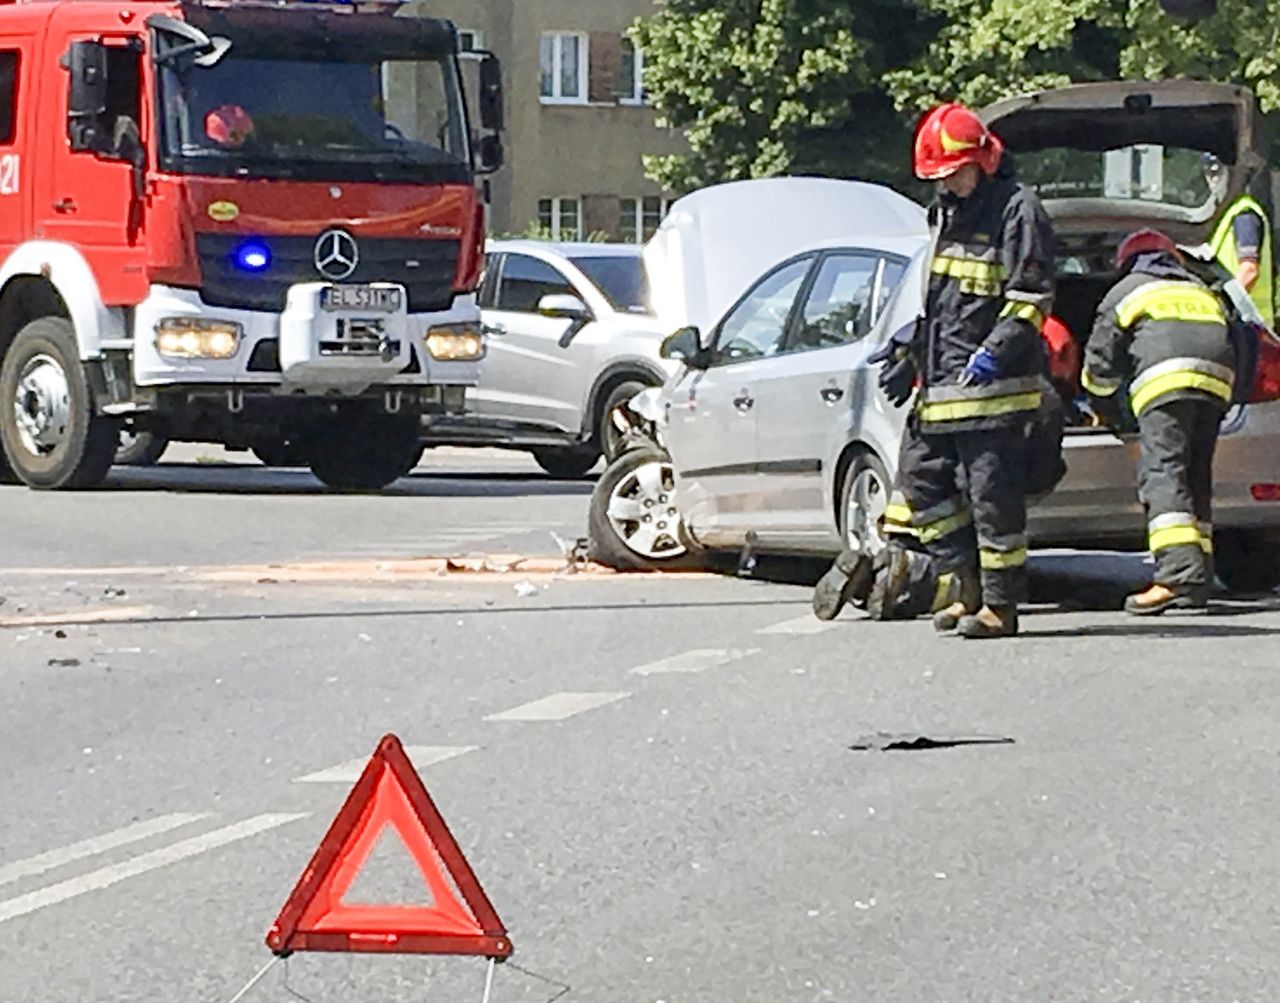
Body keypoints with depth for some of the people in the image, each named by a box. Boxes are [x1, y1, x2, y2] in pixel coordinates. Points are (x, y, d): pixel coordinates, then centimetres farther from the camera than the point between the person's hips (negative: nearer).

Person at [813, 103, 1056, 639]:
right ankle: (965, 583, 15)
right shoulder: (948, 213, 20)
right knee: (921, 480, 8)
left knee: (992, 496, -6)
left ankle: (1000, 604, 0)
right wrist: (908, 351, 22)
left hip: (992, 386, -9)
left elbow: (1031, 298, -13)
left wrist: (996, 354, -22)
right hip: (939, 386, 9)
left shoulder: (1016, 210, -8)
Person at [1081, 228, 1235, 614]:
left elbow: (1100, 361, 25)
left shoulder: (1125, 292, 24)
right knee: (1196, 477, 11)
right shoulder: (1201, 290, 37)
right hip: (1217, 379, 5)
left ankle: (1179, 571, -31)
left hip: (1166, 378, -5)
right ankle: (1198, 580, 5)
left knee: (1162, 471, -13)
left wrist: (1106, 408, 43)